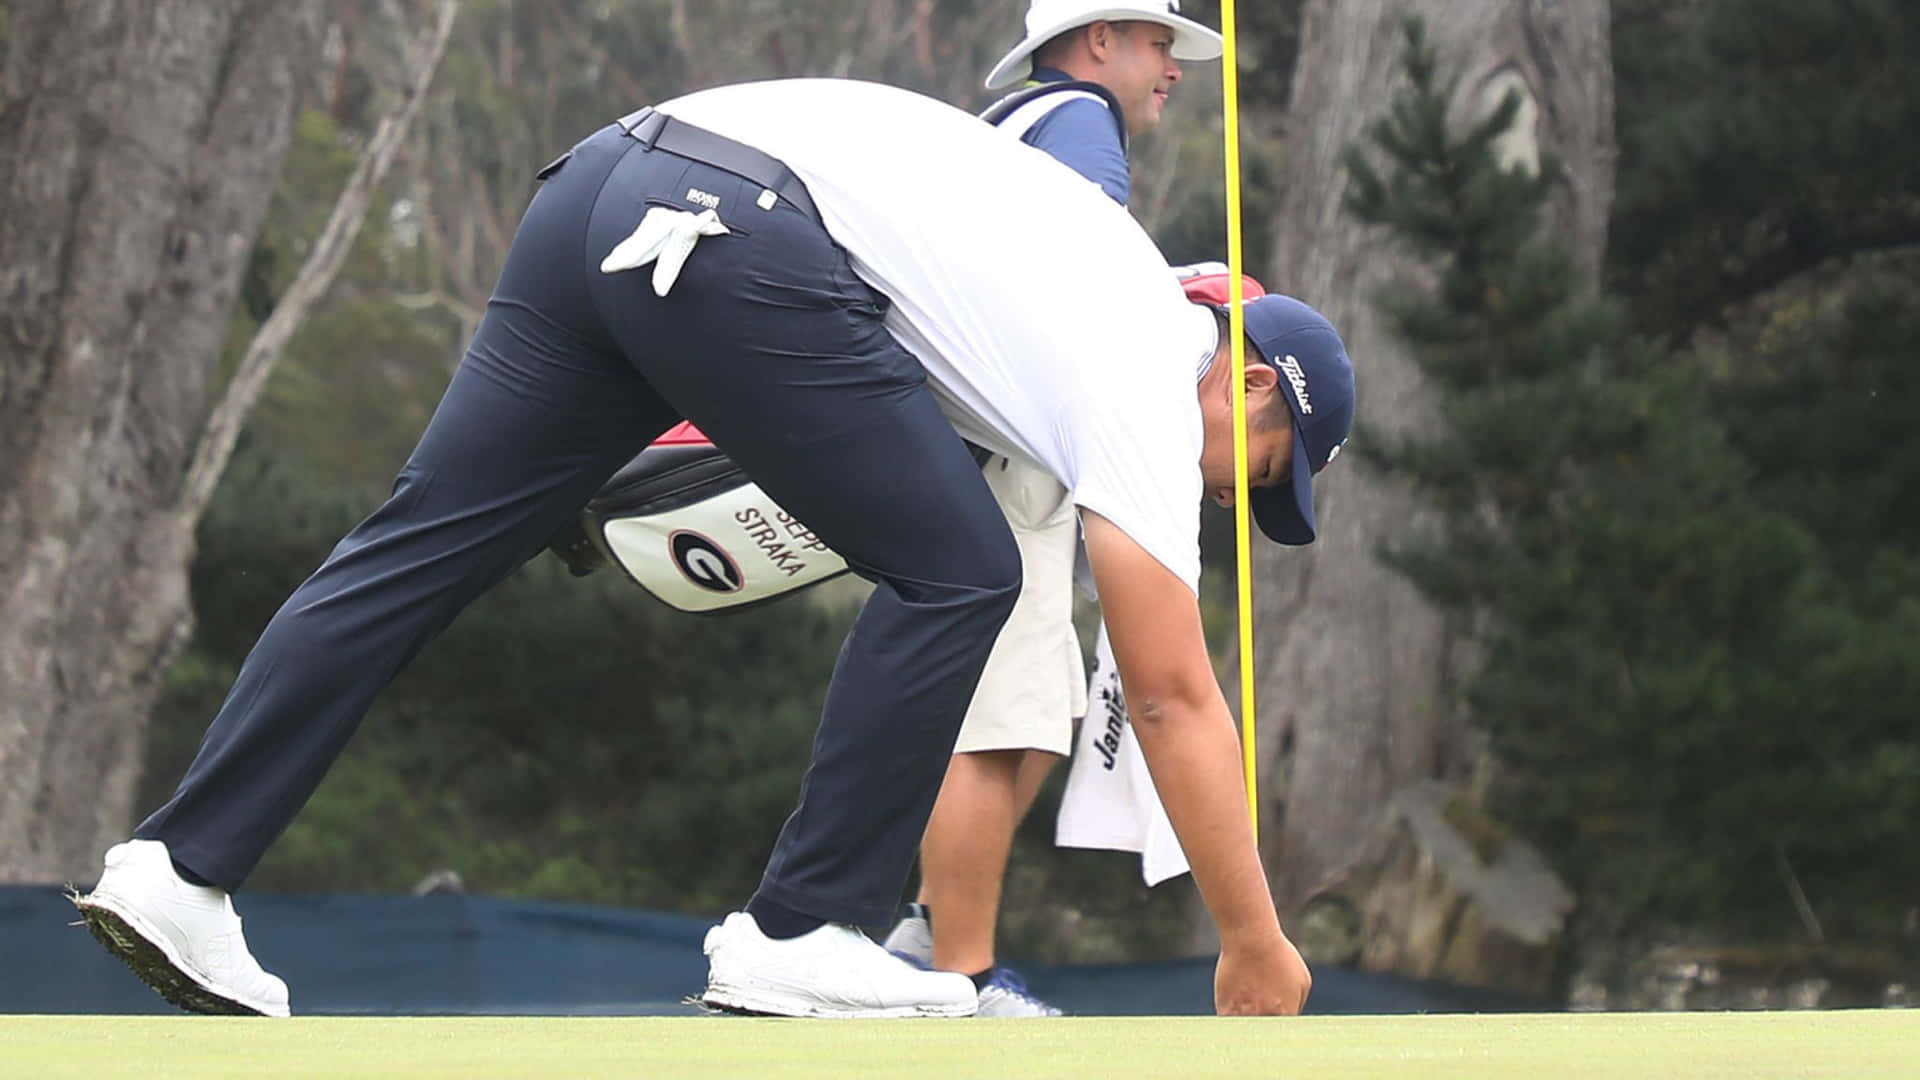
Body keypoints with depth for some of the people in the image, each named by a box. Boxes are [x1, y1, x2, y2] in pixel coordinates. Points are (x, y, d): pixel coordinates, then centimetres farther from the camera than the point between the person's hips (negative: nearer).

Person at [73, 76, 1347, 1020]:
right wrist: (1257, 945, 10)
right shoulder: (1151, 390, 6)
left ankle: (179, 867, 4)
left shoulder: (1134, 278, 29)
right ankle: (797, 938, 5)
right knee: (956, 576, 4)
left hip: (606, 175, 9)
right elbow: (1173, 698, 5)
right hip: (743, 243, -8)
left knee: (421, 541, 6)